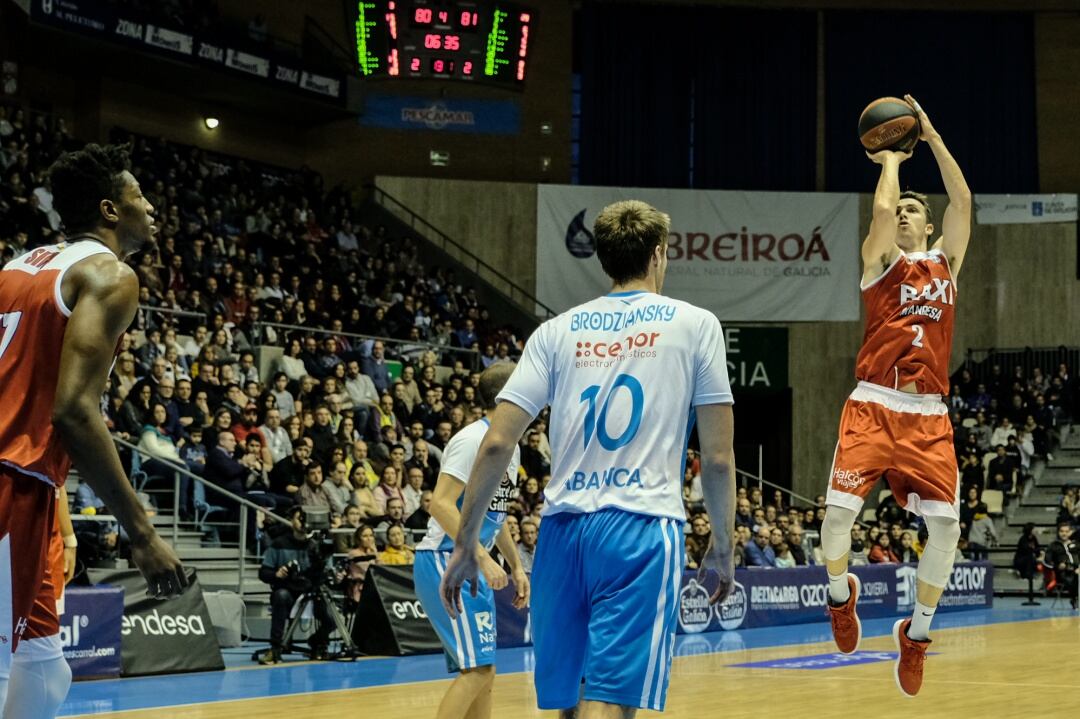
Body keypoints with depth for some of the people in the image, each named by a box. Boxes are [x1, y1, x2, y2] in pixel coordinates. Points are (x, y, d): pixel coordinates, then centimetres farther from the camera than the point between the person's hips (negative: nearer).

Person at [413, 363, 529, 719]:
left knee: (482, 669, 11)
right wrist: (483, 557, -27)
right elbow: (440, 504, -25)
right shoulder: (475, 439, -16)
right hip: (445, 562, -10)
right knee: (476, 668, -14)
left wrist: (517, 566, 17)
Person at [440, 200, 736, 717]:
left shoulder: (558, 330, 12)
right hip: (643, 528, -4)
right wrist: (724, 547, 16)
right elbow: (718, 457, 3)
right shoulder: (695, 325, 6)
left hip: (564, 528, 4)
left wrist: (465, 544, 10)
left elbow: (497, 443, 3)